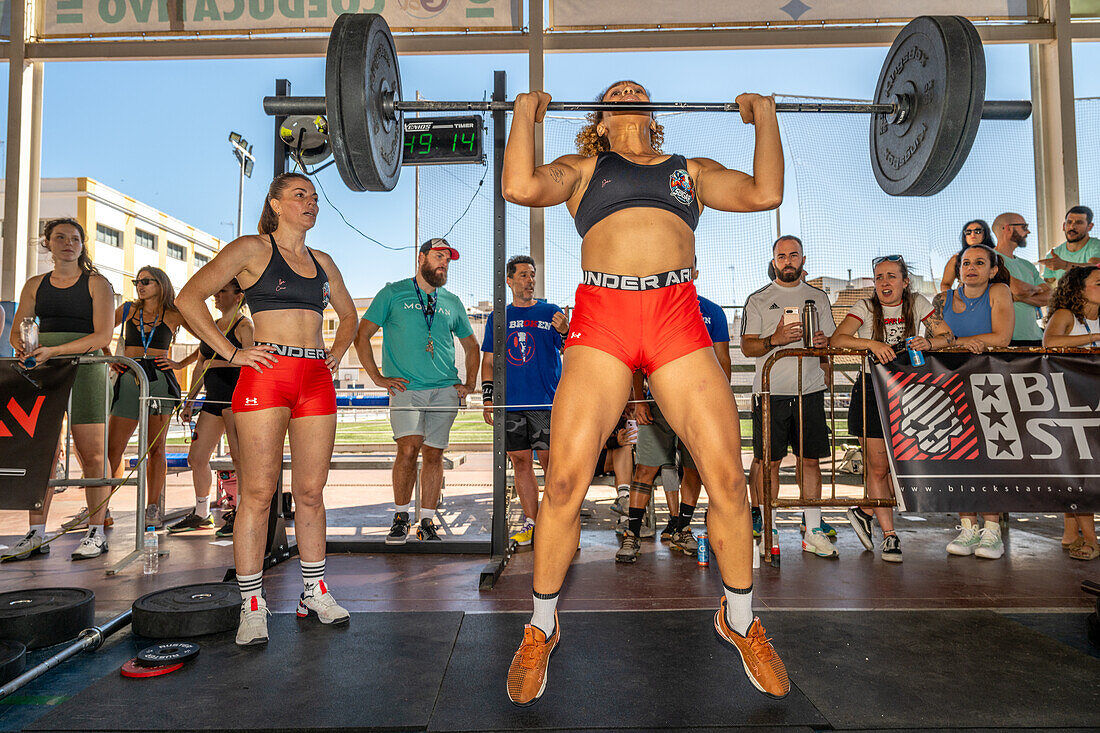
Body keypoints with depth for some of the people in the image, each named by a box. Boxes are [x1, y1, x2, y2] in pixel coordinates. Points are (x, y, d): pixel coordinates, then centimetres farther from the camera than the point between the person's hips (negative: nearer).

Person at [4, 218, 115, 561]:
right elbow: (16, 332, 17)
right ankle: (37, 535, 7)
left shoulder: (97, 283, 2)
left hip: (85, 369, -4)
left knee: (90, 453, -5)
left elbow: (102, 336, -7)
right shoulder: (35, 285, 16)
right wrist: (24, 347, -6)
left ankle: (96, 532, 2)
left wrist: (53, 350, -16)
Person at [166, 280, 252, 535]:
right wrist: (189, 401, 19)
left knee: (239, 456, -8)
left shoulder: (245, 325, -4)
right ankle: (201, 515, 21)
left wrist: (216, 362, -15)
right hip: (213, 399, 9)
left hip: (236, 396, -8)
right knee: (196, 457, 9)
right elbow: (200, 366, 22)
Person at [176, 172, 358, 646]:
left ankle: (315, 593, 20)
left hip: (317, 379, 5)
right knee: (258, 491, -3)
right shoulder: (251, 249, 3)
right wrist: (230, 353, -8)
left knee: (311, 490, 8)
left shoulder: (322, 262, 19)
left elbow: (348, 315, 32)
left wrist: (337, 352, 15)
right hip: (266, 375, -5)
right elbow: (189, 299, -4)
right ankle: (252, 606, 8)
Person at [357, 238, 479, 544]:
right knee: (408, 448, -16)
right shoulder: (393, 293, 7)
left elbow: (471, 344, 26)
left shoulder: (452, 302, 16)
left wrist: (470, 384, 14)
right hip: (406, 388, -3)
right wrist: (378, 377, -2)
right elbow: (361, 336, 5)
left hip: (445, 390, 3)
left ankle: (427, 522, 13)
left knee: (434, 454, 3)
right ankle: (400, 518, 2)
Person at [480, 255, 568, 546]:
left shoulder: (551, 312, 6)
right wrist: (488, 397, 8)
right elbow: (489, 360, 17)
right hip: (510, 403, 3)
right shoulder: (497, 318, 14)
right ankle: (531, 521, 15)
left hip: (547, 402, -3)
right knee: (521, 463, 6)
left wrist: (565, 332, -21)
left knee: (551, 462, -4)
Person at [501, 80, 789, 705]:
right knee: (566, 482, -9)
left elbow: (765, 193, 11)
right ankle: (542, 627, 15)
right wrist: (525, 114, 14)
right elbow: (521, 187, 2)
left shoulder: (692, 170, 27)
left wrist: (766, 116, 21)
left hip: (678, 316, 2)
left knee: (728, 477, -4)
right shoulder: (582, 168, 23)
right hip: (601, 317, -1)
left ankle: (740, 619, 22)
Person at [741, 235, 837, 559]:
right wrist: (775, 339, -17)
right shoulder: (758, 299, 6)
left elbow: (831, 343, 17)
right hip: (771, 392, -2)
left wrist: (823, 342, -6)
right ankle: (769, 529, 12)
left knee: (811, 459, 4)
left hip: (810, 391, 2)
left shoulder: (818, 297, 15)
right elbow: (747, 347, 0)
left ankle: (813, 531, 12)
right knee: (770, 461, 1)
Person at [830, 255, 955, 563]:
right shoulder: (866, 307, -4)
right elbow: (836, 339, -17)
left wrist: (928, 343, -22)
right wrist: (872, 343, -32)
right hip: (871, 390, -2)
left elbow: (948, 336, 0)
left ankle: (865, 511, 23)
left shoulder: (917, 304, 3)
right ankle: (889, 535, 14)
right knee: (878, 468, 0)